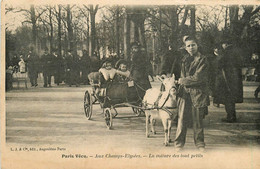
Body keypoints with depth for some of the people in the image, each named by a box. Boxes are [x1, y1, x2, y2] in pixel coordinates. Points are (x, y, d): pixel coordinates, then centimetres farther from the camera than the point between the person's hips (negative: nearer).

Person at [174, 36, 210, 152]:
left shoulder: (202, 60, -3)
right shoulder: (184, 59, 14)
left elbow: (197, 78, -12)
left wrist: (183, 80, -4)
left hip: (197, 93, -3)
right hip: (185, 92, 4)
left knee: (198, 119, 3)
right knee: (182, 118, -1)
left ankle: (199, 143, 17)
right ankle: (179, 143, 8)